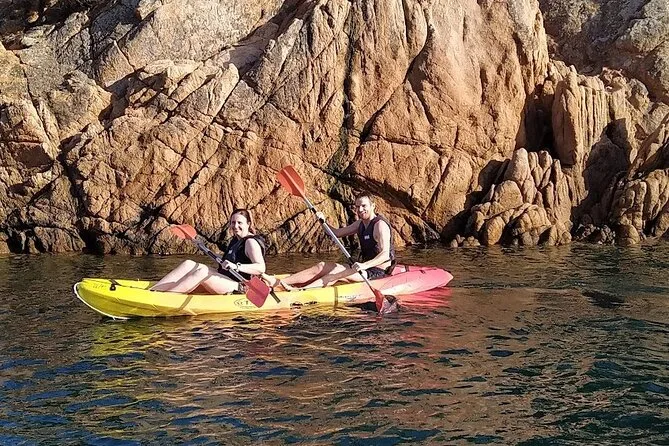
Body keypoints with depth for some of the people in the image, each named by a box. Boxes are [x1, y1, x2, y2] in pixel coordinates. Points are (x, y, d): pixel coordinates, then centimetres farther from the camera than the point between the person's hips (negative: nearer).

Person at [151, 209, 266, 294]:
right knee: (189, 264, -8)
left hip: (237, 288, -9)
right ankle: (152, 290, -19)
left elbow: (261, 268, -26)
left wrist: (237, 267, -35)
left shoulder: (251, 242, -10)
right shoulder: (235, 240, 19)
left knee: (202, 271, -30)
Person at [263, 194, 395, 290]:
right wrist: (323, 222, -2)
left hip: (378, 272, -8)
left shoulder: (380, 225, -15)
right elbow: (337, 233, 16)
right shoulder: (360, 224, 13)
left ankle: (297, 290, -44)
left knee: (338, 272, -29)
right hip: (365, 267, 9)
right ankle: (278, 282, -16)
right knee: (322, 266, -5)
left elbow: (385, 255, -26)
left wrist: (365, 265, -40)